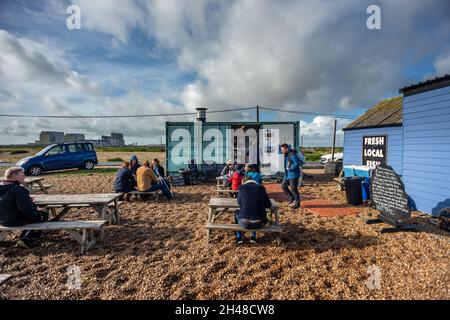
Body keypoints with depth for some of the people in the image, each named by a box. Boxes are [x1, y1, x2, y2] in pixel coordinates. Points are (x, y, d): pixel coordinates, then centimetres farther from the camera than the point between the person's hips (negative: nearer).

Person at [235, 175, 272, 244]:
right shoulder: (261, 188, -1)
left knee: (237, 212, 32)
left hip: (244, 223, -1)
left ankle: (239, 238, 34)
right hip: (258, 224, 1)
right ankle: (253, 237, 33)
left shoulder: (242, 188, -4)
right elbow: (268, 205, 3)